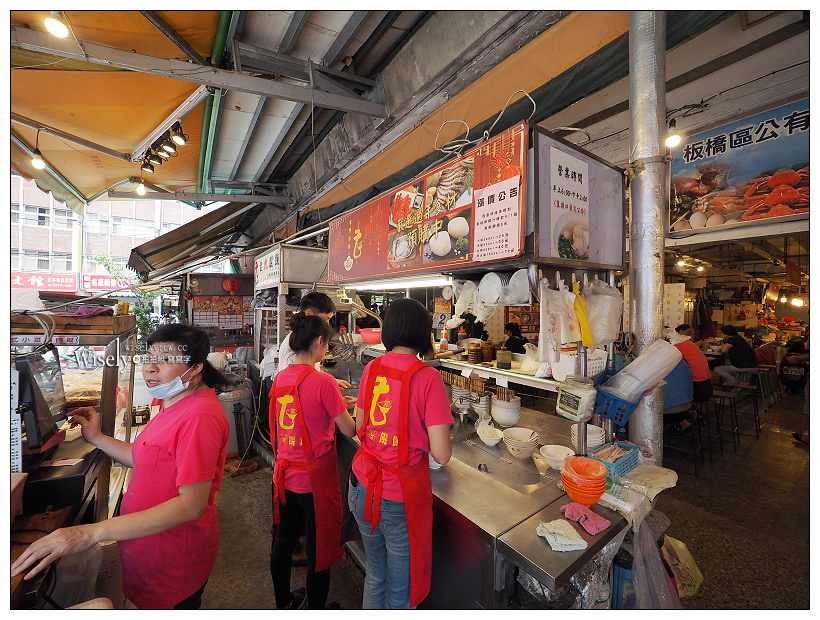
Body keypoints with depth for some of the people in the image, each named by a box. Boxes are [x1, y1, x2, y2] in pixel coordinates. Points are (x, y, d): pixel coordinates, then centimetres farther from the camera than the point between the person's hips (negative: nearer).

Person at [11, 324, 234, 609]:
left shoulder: (199, 416, -31)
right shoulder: (175, 404, 2)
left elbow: (192, 503, -32)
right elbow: (146, 461, 9)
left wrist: (94, 532, -33)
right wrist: (97, 438, 4)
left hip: (175, 553, -9)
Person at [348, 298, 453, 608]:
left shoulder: (372, 368, -4)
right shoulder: (428, 377, -20)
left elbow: (360, 428, 7)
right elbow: (441, 454, -18)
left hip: (362, 487, 5)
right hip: (400, 499, -5)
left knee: (374, 576, 29)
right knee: (400, 592, 21)